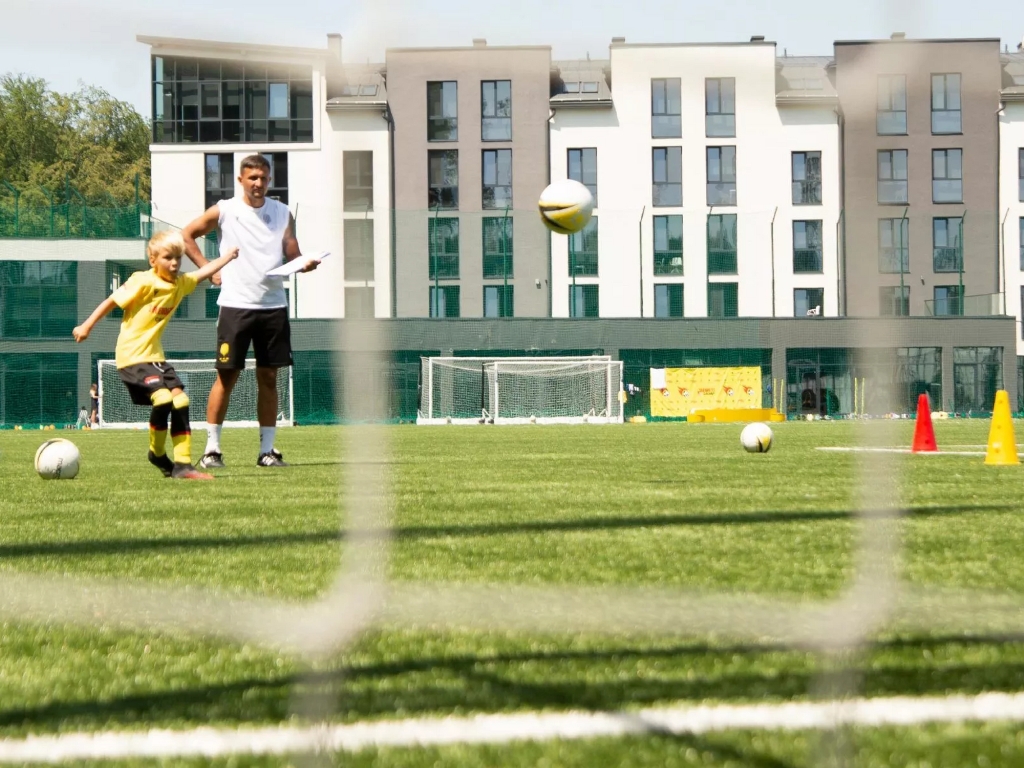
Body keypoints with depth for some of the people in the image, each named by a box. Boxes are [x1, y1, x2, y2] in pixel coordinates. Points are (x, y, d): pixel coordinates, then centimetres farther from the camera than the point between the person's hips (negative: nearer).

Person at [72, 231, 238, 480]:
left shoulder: (181, 283, 7)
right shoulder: (143, 282, -14)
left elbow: (203, 272, 24)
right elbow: (112, 301, -9)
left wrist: (231, 254, 28)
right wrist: (86, 327, -6)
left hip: (155, 354, 8)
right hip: (132, 354, -8)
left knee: (180, 399, -4)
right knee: (163, 397, -23)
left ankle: (182, 464, 0)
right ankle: (157, 452, 0)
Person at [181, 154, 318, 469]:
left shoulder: (283, 214, 9)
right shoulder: (223, 211, 2)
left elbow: (292, 256, 6)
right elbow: (186, 235, 10)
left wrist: (304, 264, -16)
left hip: (273, 305, 3)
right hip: (235, 304, -3)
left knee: (268, 377, 5)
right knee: (227, 375, -3)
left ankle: (267, 449, 11)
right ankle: (212, 448, 3)